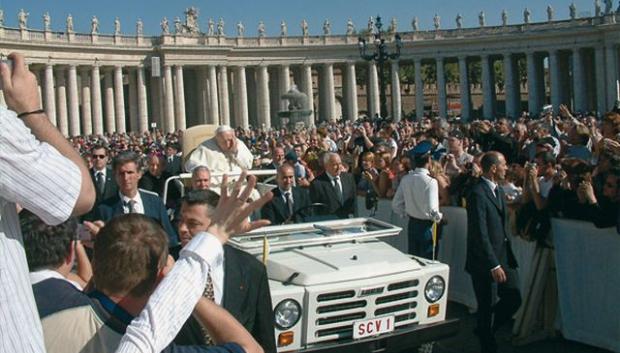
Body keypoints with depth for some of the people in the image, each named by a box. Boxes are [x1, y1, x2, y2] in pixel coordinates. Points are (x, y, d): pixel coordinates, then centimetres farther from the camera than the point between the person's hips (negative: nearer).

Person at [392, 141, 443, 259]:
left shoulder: (406, 179, -3)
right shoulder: (430, 182, -20)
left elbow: (396, 205, 3)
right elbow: (432, 210, -26)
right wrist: (438, 218, -6)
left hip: (412, 224, 6)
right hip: (426, 226, -5)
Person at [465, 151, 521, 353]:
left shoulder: (498, 190, 11)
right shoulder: (477, 194, -19)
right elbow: (481, 235, -21)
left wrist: (507, 257, 10)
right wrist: (494, 265, -20)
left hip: (503, 256, 8)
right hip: (484, 261, -8)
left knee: (514, 298, 9)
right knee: (486, 306, 4)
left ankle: (485, 330, 29)